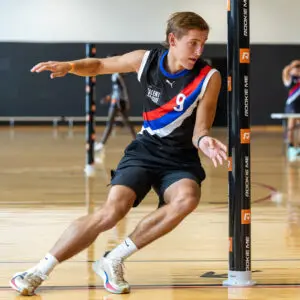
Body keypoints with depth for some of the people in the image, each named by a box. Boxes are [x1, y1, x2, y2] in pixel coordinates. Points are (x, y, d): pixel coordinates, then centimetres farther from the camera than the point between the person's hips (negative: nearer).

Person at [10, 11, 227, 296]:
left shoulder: (209, 78, -13)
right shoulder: (146, 60, -7)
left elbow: (199, 129, -14)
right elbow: (99, 65, 11)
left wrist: (204, 141, -38)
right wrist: (69, 66, -8)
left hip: (181, 158, 0)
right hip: (144, 151, 1)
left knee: (187, 198, -35)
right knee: (112, 211, -23)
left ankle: (113, 260, -21)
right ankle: (39, 271, -10)